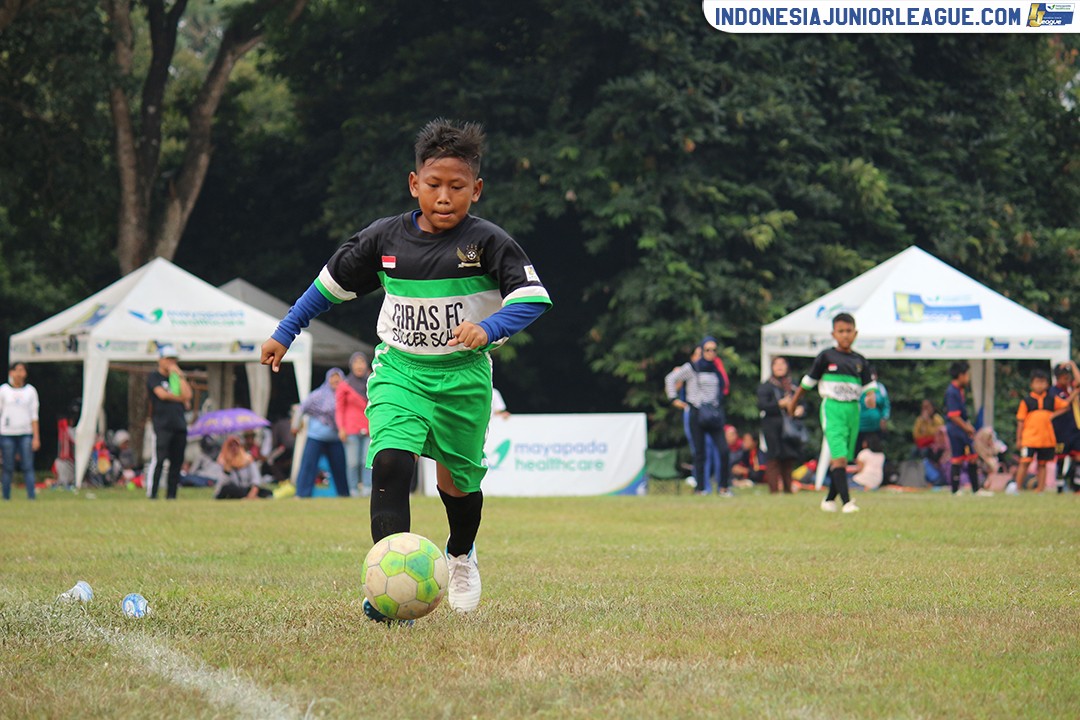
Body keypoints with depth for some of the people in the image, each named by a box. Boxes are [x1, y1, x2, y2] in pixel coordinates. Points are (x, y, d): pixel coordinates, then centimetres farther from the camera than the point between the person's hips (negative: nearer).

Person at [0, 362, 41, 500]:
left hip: (25, 434, 1)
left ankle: (31, 496, -11)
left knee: (28, 467, -7)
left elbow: (34, 416, 8)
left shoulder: (30, 390, 9)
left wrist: (36, 437, 1)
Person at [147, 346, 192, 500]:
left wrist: (179, 375, 2)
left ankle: (171, 496, 6)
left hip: (179, 425, 6)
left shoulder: (177, 378, 20)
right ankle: (152, 494, -14)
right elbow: (162, 394, -11)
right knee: (159, 460, -14)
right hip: (162, 425, -6)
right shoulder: (154, 377, 4)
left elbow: (187, 395, 4)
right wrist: (180, 399, 0)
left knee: (177, 462, 2)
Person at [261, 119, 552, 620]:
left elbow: (533, 297, -15)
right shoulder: (385, 238, -2)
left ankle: (461, 553, 48)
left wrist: (488, 328, -32)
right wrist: (284, 334, 13)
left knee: (457, 479, 13)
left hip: (463, 374, -1)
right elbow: (332, 282, 12)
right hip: (398, 370, 1)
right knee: (390, 462, -21)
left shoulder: (487, 242, -11)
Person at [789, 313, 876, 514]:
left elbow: (869, 385, 8)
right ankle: (846, 501, -23)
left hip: (853, 410, 4)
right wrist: (793, 404, 12)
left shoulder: (860, 361, 9)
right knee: (839, 456, -16)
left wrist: (871, 398, -15)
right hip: (832, 408, -4)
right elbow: (808, 382, 7)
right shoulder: (826, 357, 0)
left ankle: (830, 499, 23)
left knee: (842, 459, 9)